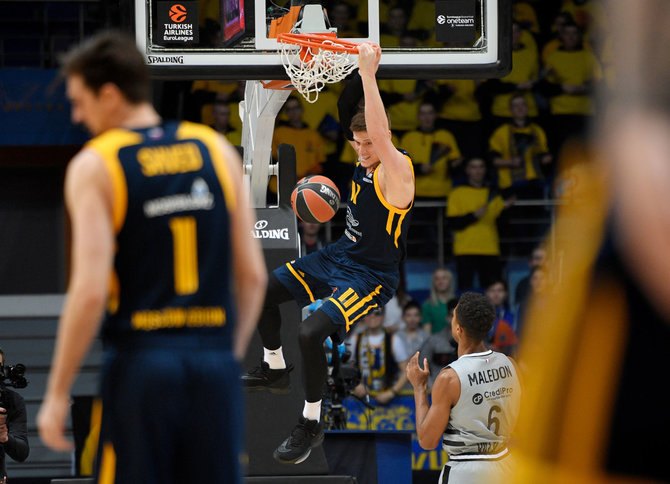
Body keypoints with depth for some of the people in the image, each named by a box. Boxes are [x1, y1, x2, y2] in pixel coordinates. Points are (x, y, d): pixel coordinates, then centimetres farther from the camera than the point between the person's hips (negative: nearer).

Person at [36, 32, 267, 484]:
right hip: (215, 363, 3)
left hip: (140, 363, -3)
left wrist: (57, 395, -6)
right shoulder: (217, 150, 8)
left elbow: (90, 290, -13)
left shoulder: (94, 166, -5)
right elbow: (253, 274, 6)